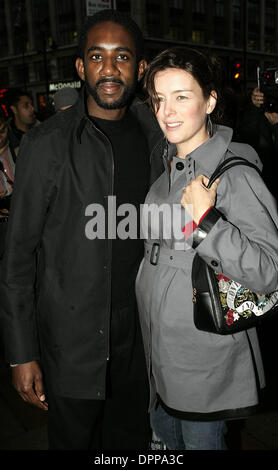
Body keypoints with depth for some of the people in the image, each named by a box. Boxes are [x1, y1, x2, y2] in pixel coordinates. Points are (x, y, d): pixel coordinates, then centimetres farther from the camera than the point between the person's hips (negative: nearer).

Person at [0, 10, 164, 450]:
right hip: (72, 339, -4)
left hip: (140, 332, 4)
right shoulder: (47, 144, -13)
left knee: (133, 439, 22)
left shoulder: (155, 136, 2)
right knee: (74, 440, 17)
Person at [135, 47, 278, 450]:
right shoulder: (165, 165, 4)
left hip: (204, 357, -7)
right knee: (164, 436, 27)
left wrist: (205, 219, -31)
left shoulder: (233, 174, -21)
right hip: (157, 346, 7)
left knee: (200, 441, 16)